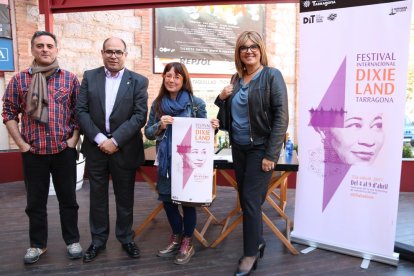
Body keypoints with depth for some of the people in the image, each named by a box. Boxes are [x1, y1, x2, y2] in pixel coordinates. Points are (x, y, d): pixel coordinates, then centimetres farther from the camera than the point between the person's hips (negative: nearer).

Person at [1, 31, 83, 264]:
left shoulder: (70, 79, 1)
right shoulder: (19, 80, 2)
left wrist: (74, 139, -4)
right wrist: (21, 144, -2)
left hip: (64, 151, 0)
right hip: (33, 152, 1)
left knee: (68, 198, 10)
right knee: (36, 201, 12)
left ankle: (72, 241, 26)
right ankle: (38, 244, 29)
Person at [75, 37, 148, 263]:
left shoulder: (138, 81, -1)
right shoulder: (89, 77, 5)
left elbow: (140, 115, -9)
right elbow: (81, 110, -2)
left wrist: (115, 140, -16)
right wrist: (99, 138, -14)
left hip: (124, 149, -1)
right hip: (96, 147, 2)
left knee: (125, 198, 11)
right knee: (97, 197, 13)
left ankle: (126, 238, 29)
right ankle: (98, 240, 30)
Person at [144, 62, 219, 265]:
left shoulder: (196, 103, -5)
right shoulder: (158, 103, 4)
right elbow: (148, 133, 5)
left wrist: (212, 127, -19)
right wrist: (160, 126, -15)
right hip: (166, 161, 4)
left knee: (188, 200, 7)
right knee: (167, 199, 12)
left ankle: (187, 242, 28)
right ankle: (176, 237, 36)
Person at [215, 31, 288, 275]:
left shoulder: (272, 75, -9)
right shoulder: (237, 78, 10)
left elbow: (281, 117, -14)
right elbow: (229, 114, 18)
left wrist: (271, 155, -19)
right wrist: (222, 98, -3)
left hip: (261, 148, -6)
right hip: (239, 148, 6)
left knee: (251, 199, -2)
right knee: (247, 200, 13)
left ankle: (251, 253, 15)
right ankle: (258, 242, 32)